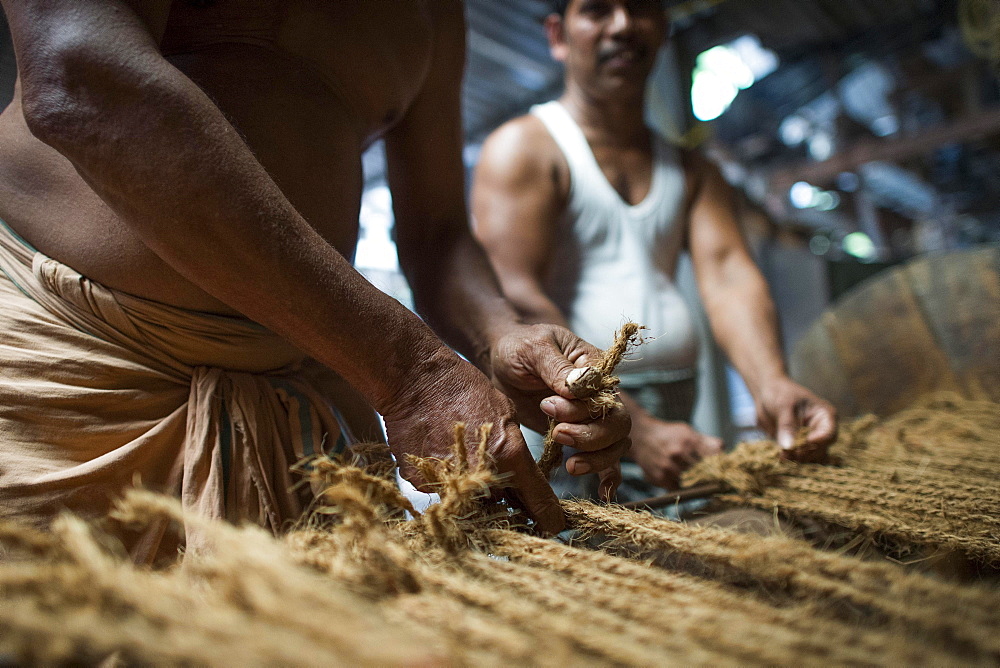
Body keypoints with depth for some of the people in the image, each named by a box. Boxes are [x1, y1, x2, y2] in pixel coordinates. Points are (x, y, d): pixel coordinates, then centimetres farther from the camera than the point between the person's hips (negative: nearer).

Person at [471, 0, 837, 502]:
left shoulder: (691, 171, 17)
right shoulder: (521, 148, -2)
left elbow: (727, 274, 1)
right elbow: (518, 307, -14)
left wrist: (770, 384, -19)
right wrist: (635, 430, -22)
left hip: (676, 431, 5)